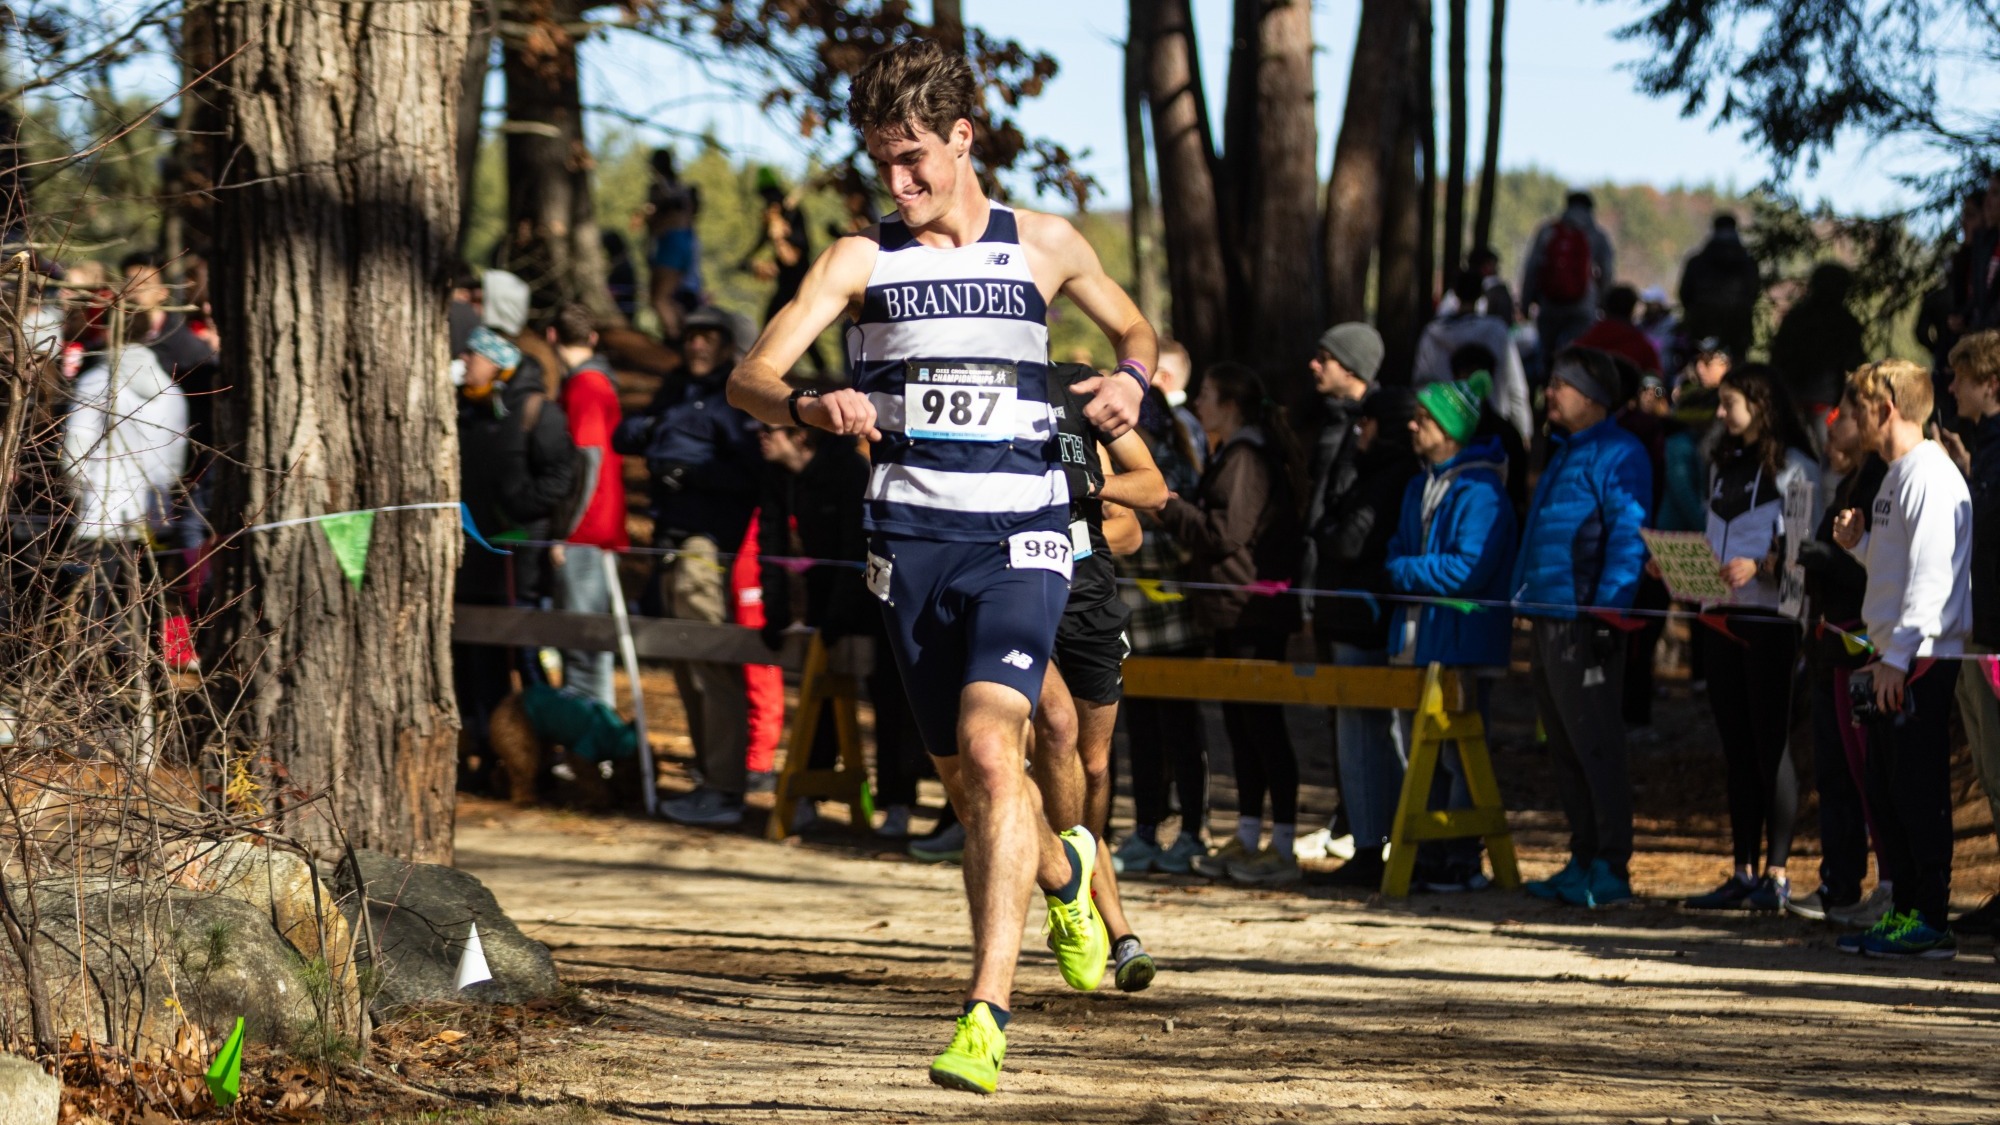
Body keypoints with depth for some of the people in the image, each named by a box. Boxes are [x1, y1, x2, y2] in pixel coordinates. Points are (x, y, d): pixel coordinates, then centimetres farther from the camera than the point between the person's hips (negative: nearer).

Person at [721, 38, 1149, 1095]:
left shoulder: (1043, 245, 4)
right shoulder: (861, 259, 3)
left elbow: (1132, 327, 22)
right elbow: (747, 378, -5)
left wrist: (1132, 378, -2)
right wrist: (810, 405, -27)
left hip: (1019, 540, -3)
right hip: (910, 541, 3)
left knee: (989, 746, -22)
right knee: (962, 780, 12)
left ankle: (986, 1016, -25)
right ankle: (1064, 869, 47)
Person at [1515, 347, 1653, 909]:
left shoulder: (1618, 456, -9)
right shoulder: (1562, 453, 20)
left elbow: (1628, 538, -16)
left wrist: (1606, 611, -22)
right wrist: (1523, 596, 19)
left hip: (1585, 626, -10)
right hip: (1546, 620, 10)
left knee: (1593, 746, -7)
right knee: (1564, 749, 11)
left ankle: (1611, 868, -5)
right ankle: (1583, 860, 17)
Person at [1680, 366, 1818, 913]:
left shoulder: (1794, 467, -5)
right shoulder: (1724, 464, 19)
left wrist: (1760, 566, -24)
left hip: (1769, 619, -8)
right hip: (1721, 618, 8)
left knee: (1771, 745, -6)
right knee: (1737, 747, 8)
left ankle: (1776, 876, -4)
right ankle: (1744, 873, 12)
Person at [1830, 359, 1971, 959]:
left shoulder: (1931, 476, -14)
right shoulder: (1897, 476, 17)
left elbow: (1932, 574, -20)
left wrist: (1899, 657, -23)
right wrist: (1859, 543, 8)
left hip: (1922, 661, -10)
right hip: (1891, 661, 10)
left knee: (1920, 790, -8)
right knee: (1886, 793, 12)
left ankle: (1931, 920, -6)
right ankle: (1903, 910, 18)